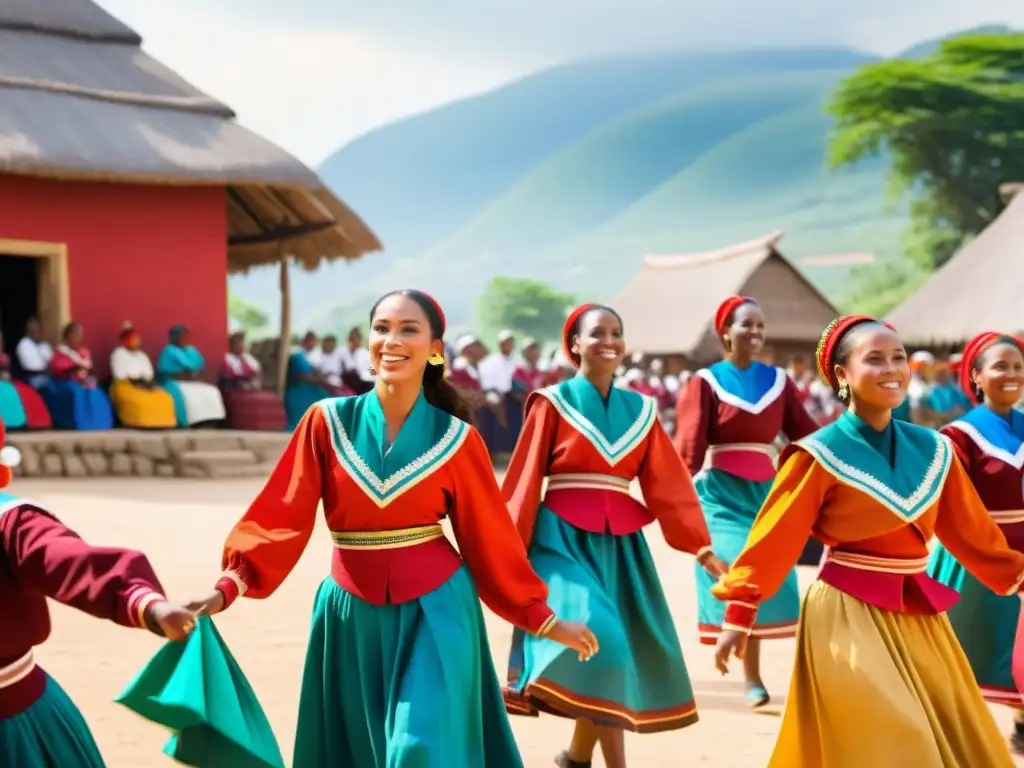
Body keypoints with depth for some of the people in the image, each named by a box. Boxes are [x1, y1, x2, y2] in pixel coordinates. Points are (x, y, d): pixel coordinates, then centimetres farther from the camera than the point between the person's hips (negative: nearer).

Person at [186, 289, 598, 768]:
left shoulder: (455, 438, -4)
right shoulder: (327, 422, -4)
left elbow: (490, 537, 2)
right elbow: (282, 516, -8)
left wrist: (543, 620, 4)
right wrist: (228, 586, -20)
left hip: (433, 613, -2)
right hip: (352, 615, 2)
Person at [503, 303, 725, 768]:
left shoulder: (640, 410, 11)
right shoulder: (552, 403, -1)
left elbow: (669, 485, 6)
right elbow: (525, 482, -3)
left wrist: (702, 548, -2)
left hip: (619, 544, 5)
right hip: (563, 538, -5)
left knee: (626, 652, 5)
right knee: (596, 641, -21)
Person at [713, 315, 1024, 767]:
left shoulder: (932, 450, 4)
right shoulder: (821, 455, -11)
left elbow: (971, 531, 13)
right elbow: (773, 539, -10)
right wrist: (739, 614, -12)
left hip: (919, 615, 6)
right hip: (849, 615, -6)